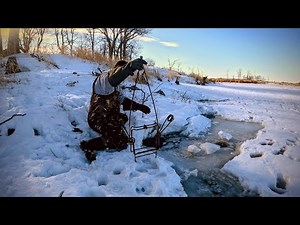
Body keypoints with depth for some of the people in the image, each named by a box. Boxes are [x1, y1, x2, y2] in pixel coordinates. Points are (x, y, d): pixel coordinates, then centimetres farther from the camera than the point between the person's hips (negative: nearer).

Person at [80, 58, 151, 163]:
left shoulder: (115, 87, 17)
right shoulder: (104, 77, -15)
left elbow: (123, 100, 17)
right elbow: (112, 78, -41)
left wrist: (139, 106, 4)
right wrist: (129, 66, -59)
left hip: (109, 116, 11)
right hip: (98, 119, -11)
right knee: (121, 141, -22)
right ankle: (88, 146, -10)